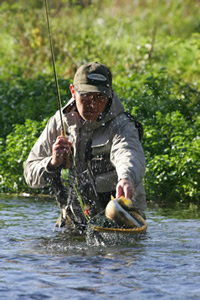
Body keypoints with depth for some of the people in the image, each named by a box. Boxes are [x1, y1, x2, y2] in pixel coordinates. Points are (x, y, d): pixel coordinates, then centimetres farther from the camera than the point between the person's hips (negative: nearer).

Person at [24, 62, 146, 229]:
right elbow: (31, 175, 4)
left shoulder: (121, 126, -13)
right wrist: (53, 163, -19)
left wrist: (127, 179, -60)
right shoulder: (59, 123, 1)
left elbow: (129, 155, -37)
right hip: (73, 222, 4)